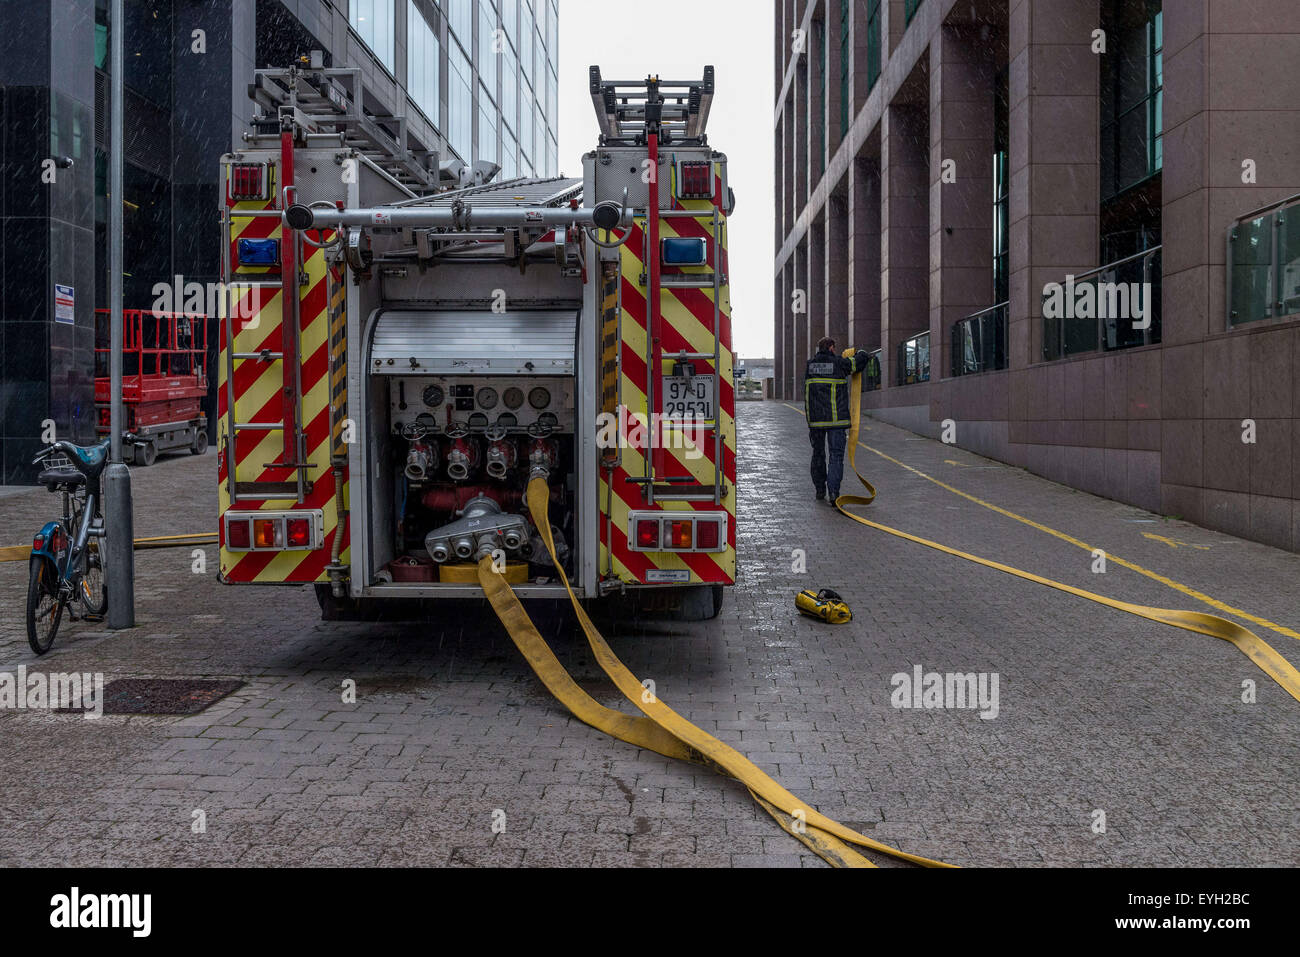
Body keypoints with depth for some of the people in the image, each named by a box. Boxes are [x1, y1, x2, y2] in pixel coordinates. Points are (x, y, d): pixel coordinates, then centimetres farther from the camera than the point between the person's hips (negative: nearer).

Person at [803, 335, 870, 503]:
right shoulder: (839, 363, -5)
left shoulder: (809, 365, 5)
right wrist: (858, 353, 28)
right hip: (836, 419, -4)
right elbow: (863, 357, 4)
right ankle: (833, 492, -15)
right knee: (836, 454, -2)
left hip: (814, 418, 4)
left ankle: (820, 491, 22)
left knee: (818, 453, 16)